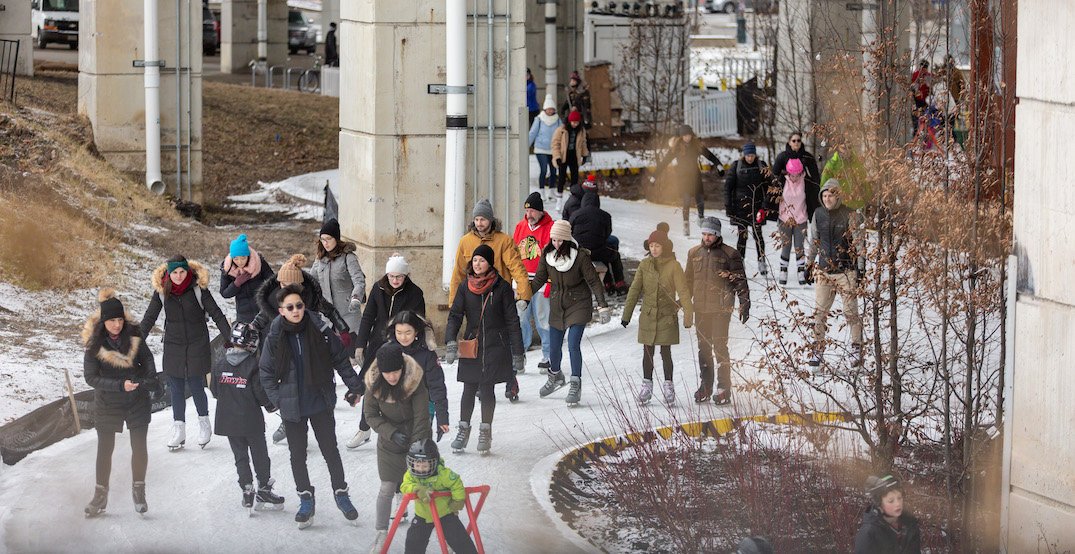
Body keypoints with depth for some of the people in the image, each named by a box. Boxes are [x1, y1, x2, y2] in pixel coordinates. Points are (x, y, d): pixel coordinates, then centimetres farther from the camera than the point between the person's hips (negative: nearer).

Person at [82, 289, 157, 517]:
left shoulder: (134, 335, -10)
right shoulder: (94, 344, -16)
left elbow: (147, 358, 5)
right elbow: (91, 378, -17)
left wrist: (149, 379, -13)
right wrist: (120, 385, -27)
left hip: (137, 402, 1)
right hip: (107, 403, -1)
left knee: (139, 447, 2)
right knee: (105, 449, 8)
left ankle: (139, 490, 20)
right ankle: (101, 495, 20)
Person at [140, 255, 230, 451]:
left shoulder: (198, 289, -11)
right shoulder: (161, 291, -4)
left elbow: (216, 314, -7)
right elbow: (149, 318, 5)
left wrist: (230, 338, -13)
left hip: (197, 346, -3)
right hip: (173, 347, 3)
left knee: (196, 385, -3)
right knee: (176, 387, 4)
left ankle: (204, 422, 19)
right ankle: (178, 429, 11)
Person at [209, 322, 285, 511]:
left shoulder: (219, 364, -2)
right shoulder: (253, 365, -16)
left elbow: (214, 390, 6)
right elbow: (261, 391, -15)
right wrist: (271, 405, 4)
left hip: (227, 420, 4)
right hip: (251, 420, -4)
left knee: (240, 456, 12)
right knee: (260, 455, 9)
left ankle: (247, 490, 9)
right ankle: (264, 490, 15)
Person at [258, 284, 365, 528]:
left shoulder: (320, 330, -10)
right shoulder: (275, 337, -8)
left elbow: (340, 359, -1)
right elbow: (266, 372, 1)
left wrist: (354, 386, -1)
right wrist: (278, 399, -5)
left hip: (321, 403, -1)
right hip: (292, 407, 1)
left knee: (330, 450, 8)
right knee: (297, 455, 10)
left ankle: (340, 493, 23)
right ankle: (305, 497, 24)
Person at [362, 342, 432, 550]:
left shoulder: (416, 383, -26)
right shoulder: (374, 384, -16)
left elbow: (421, 420, -24)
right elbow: (371, 414, -7)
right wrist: (392, 433, -21)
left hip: (415, 440, -2)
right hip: (389, 442, 2)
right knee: (387, 489, 4)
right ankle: (382, 532, 19)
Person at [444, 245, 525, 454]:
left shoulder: (502, 287, -2)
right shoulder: (466, 288, 5)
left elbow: (512, 321, 0)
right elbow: (455, 315, 2)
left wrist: (517, 352, -1)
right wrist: (451, 343, -13)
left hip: (495, 346, -2)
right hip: (471, 345, 2)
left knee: (487, 388, -3)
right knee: (469, 388, 2)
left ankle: (485, 431, 7)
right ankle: (463, 429, 13)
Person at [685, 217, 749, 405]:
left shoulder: (729, 254, -3)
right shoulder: (694, 253, 11)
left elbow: (740, 281, -2)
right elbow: (688, 280, 20)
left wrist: (744, 304, -7)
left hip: (721, 308, -5)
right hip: (700, 309, 5)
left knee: (720, 346, -9)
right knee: (703, 347, 9)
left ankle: (724, 388, -5)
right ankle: (706, 385, 17)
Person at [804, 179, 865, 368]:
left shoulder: (850, 215, -7)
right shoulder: (818, 214, 6)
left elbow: (859, 241, -4)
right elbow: (813, 241, 17)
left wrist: (861, 267, -7)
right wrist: (809, 263, 18)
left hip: (846, 271, -4)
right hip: (823, 270, 4)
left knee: (851, 310, 2)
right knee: (820, 310, 2)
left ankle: (857, 348, 13)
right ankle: (817, 349, 10)